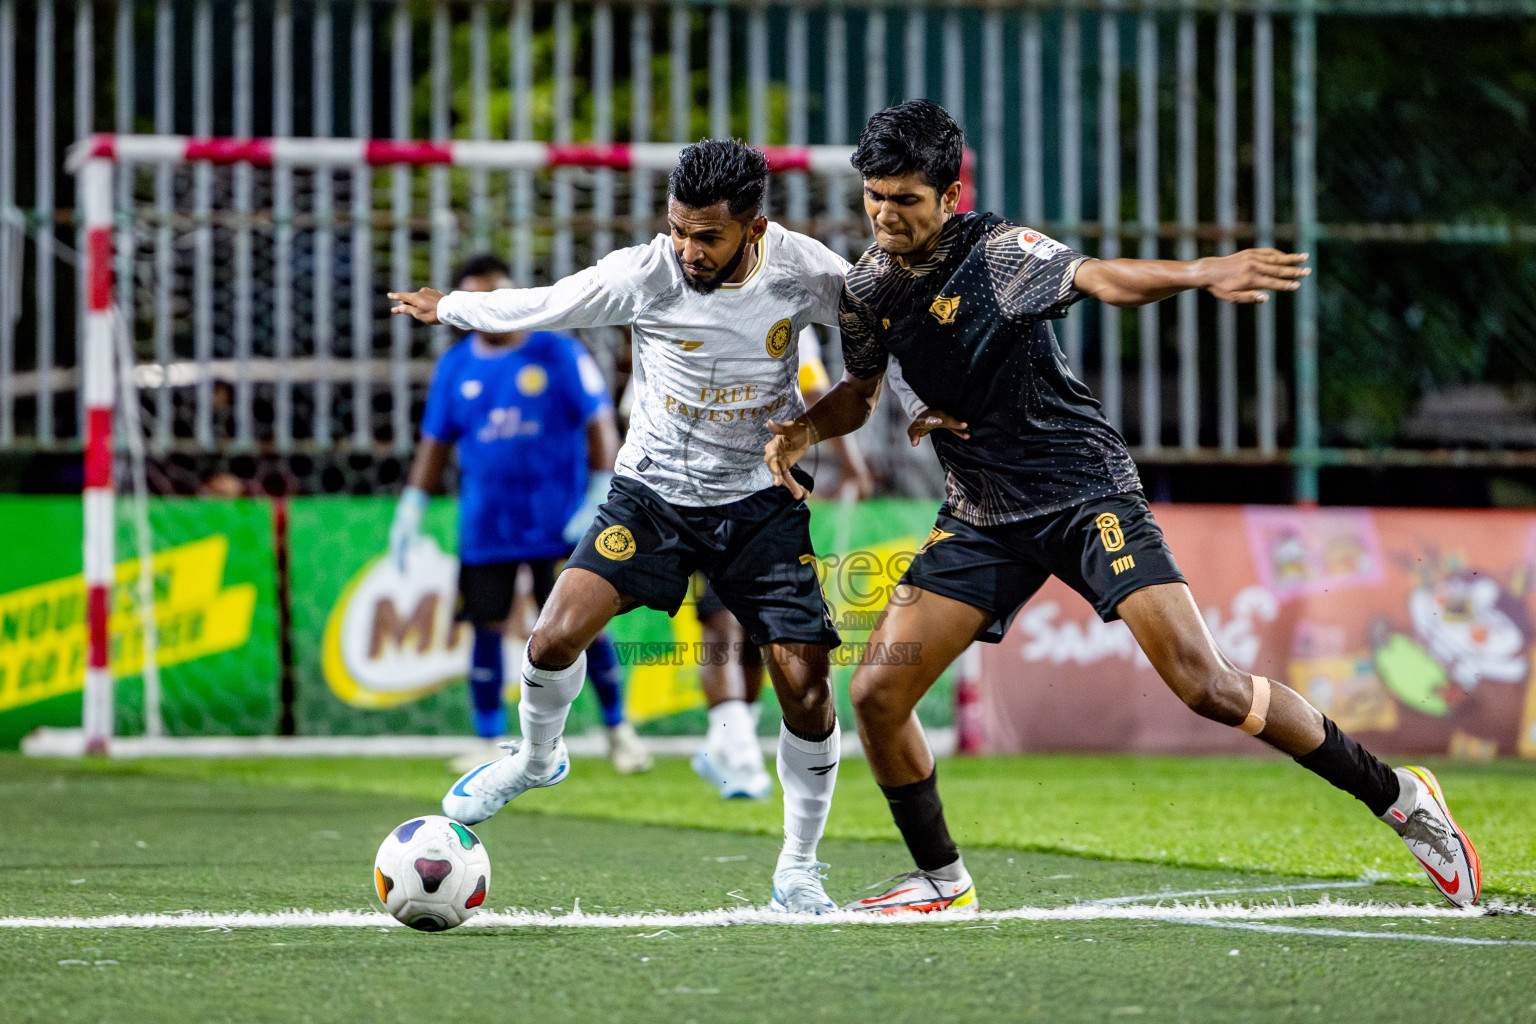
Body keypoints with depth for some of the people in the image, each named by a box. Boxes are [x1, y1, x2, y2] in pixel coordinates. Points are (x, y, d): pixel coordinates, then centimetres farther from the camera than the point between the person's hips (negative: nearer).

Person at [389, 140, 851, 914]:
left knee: (805, 690, -11)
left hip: (762, 503, 0)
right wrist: (450, 309, 13)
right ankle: (538, 756, 16)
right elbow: (540, 305, 0)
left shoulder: (804, 271, -15)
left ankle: (798, 868, 11)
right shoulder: (640, 275, -18)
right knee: (556, 635, -18)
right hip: (653, 492, 0)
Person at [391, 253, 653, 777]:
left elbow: (600, 425, -2)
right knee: (487, 627, 2)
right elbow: (435, 443, 14)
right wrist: (410, 508, 7)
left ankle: (618, 729, 14)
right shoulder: (455, 366, 7)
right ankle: (491, 742, 13)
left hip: (559, 524, -3)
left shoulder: (559, 354, -2)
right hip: (485, 530, 3)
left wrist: (601, 496, -11)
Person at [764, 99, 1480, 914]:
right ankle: (943, 883, 15)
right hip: (981, 517, 6)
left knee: (1205, 685, -17)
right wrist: (804, 429, -1)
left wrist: (1203, 273, -53)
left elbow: (1101, 277, -33)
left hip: (1085, 493, -6)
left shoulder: (998, 253, -15)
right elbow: (860, 391, 22)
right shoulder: (867, 289, 4)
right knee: (876, 695, -6)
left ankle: (1397, 798, -3)